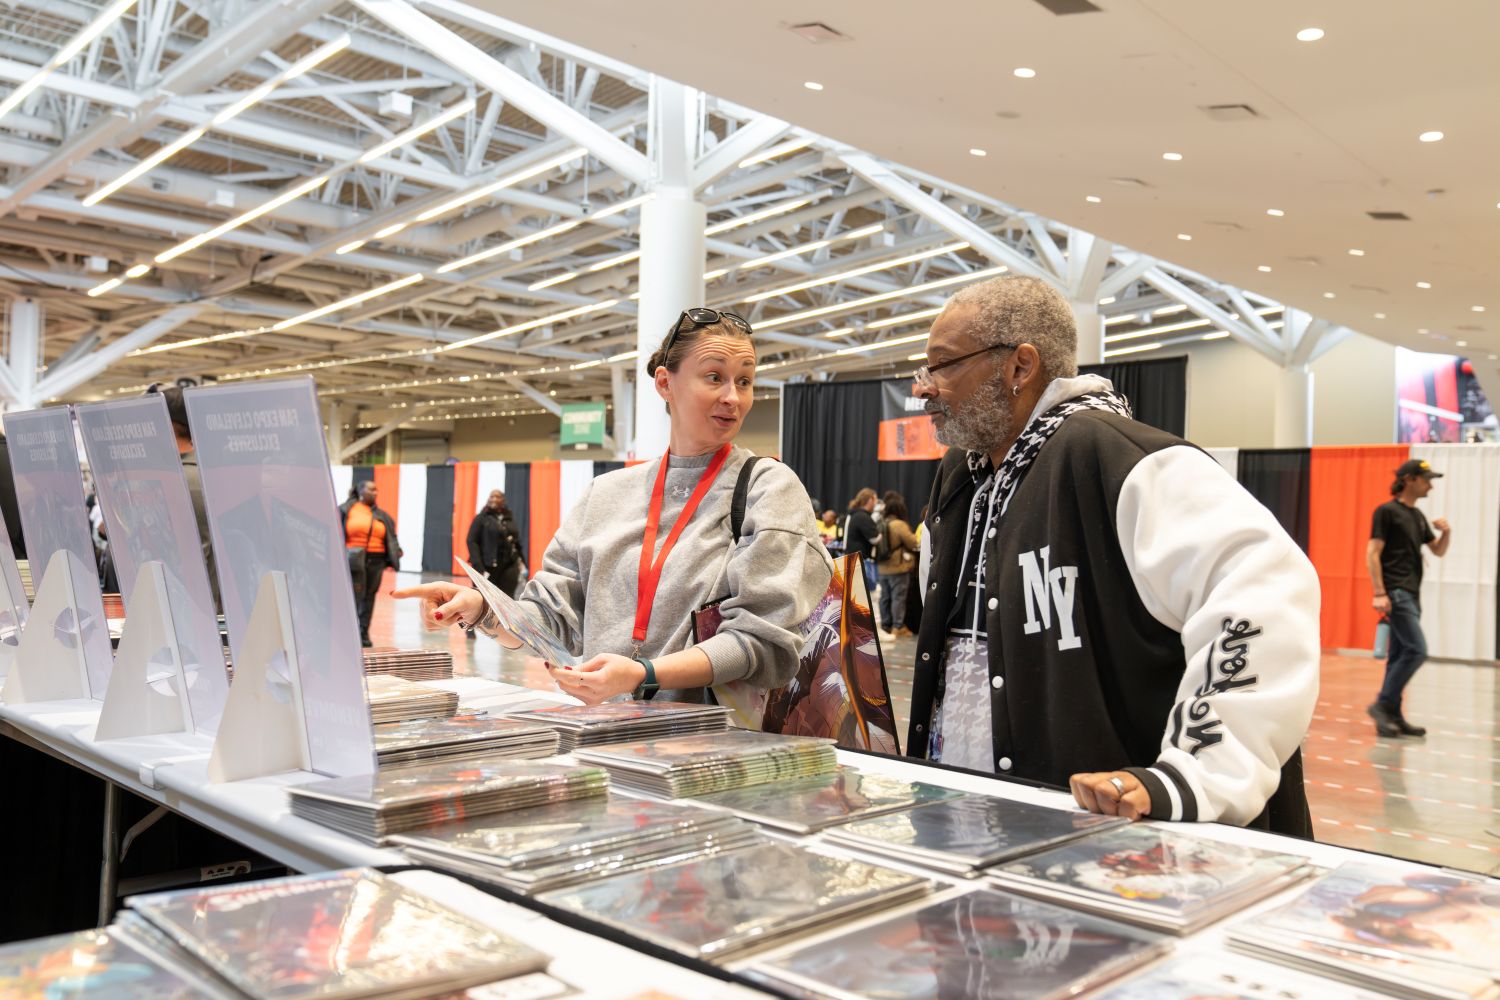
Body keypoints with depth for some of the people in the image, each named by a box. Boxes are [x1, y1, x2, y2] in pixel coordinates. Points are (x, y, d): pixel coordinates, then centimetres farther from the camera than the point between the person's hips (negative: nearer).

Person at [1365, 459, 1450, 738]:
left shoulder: (1417, 516, 17)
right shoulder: (1387, 511, -7)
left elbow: (1438, 551, 24)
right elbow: (1372, 553, -12)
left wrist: (1446, 532, 2)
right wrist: (1379, 593, -18)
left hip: (1412, 594, 8)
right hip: (1396, 593, -8)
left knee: (1400, 655, 8)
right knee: (1417, 649, -15)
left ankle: (1392, 716, 11)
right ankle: (1382, 704, -9)